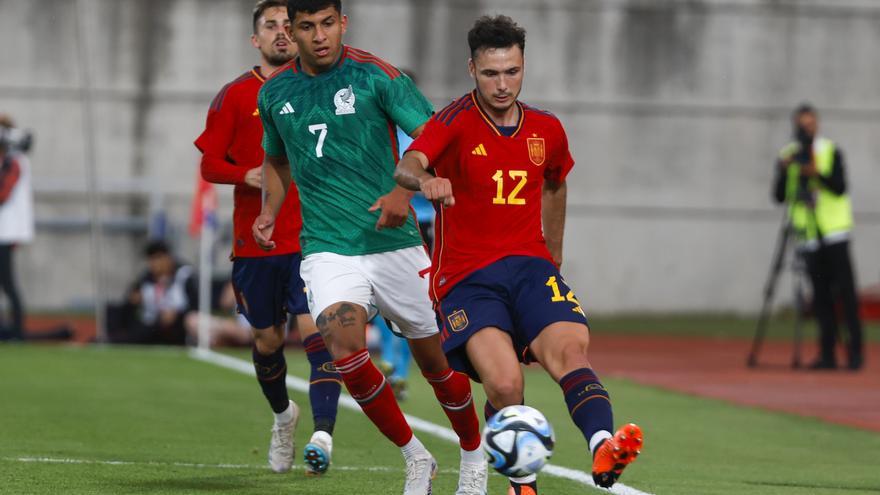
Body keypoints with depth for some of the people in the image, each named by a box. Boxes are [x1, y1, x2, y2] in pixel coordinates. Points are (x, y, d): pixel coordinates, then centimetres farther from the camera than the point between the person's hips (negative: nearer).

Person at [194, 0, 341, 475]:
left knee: (315, 328, -17)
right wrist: (247, 175, -16)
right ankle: (282, 415, 39)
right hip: (255, 239, 1)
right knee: (267, 338, 11)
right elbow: (209, 164, 2)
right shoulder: (235, 95, 4)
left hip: (311, 238, -1)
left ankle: (323, 433, -25)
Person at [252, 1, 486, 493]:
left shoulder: (376, 75, -6)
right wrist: (270, 211, 7)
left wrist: (404, 191, -27)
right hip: (327, 247, 2)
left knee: (435, 361, 8)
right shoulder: (275, 93, 6)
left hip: (395, 244, -2)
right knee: (347, 353, -21)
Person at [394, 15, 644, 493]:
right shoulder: (456, 121, -6)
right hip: (467, 278, -3)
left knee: (569, 351, -26)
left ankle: (603, 447, -47)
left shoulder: (547, 130, 10)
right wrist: (425, 180, -48)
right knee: (504, 385, -21)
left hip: (530, 266, 3)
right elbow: (406, 167, -25)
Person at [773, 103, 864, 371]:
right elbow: (779, 196, 2)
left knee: (845, 291, -7)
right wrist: (784, 171, -14)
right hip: (808, 236, 2)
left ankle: (855, 351, -5)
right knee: (821, 296, 2)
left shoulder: (831, 151, 2)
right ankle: (827, 354, 5)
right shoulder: (787, 155, 9)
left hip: (834, 233, -2)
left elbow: (840, 187, -9)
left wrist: (817, 173, -24)